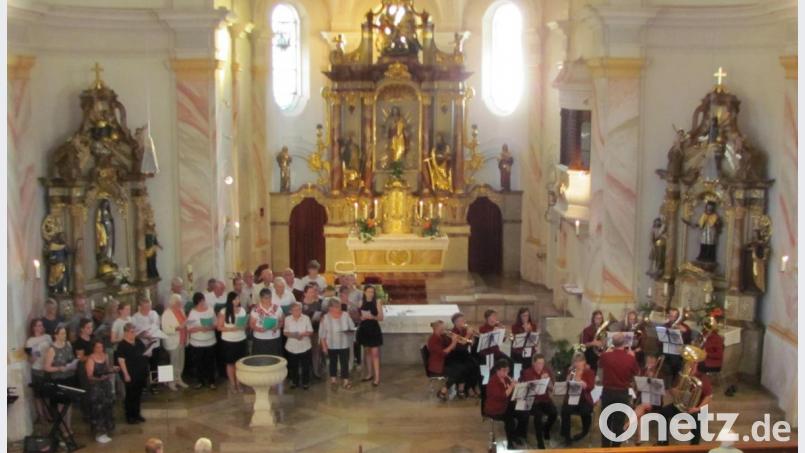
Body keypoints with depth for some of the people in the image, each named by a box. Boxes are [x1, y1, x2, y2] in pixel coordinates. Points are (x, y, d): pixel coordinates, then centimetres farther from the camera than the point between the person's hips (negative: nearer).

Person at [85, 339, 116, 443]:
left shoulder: (105, 356, 7)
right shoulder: (90, 359, -13)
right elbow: (89, 376, -17)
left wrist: (113, 369, 1)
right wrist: (99, 378, -33)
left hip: (106, 385, 7)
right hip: (95, 387, -7)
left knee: (108, 408, 9)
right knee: (98, 409, -6)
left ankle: (104, 432, 19)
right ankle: (98, 434, 1)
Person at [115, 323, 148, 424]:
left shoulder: (138, 341, 7)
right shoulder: (122, 345, -15)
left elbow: (144, 352, 21)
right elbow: (121, 360, -18)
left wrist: (147, 353, 1)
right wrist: (126, 374, -21)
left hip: (141, 373, 7)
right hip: (130, 374, -7)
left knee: (138, 394, 15)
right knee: (130, 395, 3)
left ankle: (136, 414, 28)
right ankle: (129, 416, 14)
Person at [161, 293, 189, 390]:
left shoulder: (181, 310, 7)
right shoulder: (167, 313, -15)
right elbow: (166, 329, -21)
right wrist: (177, 328, -31)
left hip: (181, 341, 7)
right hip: (173, 342, -7)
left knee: (181, 361, 13)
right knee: (173, 362, 0)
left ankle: (178, 379, 27)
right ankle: (171, 381, 12)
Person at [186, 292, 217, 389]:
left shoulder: (211, 311, -1)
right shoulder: (192, 313, -7)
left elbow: (216, 325, 2)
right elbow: (189, 329, -8)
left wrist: (210, 327, -19)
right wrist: (199, 328, -23)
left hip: (210, 342, 1)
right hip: (197, 344, -1)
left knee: (210, 362, 5)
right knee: (198, 363, 6)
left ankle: (211, 381, 18)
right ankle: (200, 381, 23)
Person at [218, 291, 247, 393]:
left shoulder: (242, 310, 1)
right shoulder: (223, 312, -11)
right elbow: (219, 327, -8)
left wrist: (244, 327, -10)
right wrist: (231, 329, -21)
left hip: (241, 340, 3)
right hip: (228, 341, -3)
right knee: (230, 363, 7)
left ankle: (238, 383, 20)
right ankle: (232, 384, 19)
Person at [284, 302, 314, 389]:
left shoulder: (306, 318, -8)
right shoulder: (287, 319, -3)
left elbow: (310, 332, -4)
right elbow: (285, 332, 2)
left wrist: (303, 334, -22)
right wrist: (290, 334, -19)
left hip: (304, 347, -1)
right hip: (292, 347, 1)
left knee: (305, 366, 5)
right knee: (293, 366, 11)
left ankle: (306, 382, 21)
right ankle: (294, 381, 29)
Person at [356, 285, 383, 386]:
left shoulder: (377, 302, -6)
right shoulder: (361, 303, 4)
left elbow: (381, 317, -8)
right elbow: (359, 316, 11)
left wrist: (372, 317, -24)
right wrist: (361, 317, -10)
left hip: (374, 329, -5)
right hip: (364, 329, 5)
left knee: (375, 353, -7)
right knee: (366, 352, 14)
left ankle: (377, 377, -7)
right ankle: (369, 374, 27)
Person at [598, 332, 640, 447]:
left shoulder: (606, 356, -11)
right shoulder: (630, 358, -14)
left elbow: (600, 364, 13)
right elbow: (637, 372, 4)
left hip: (607, 392, 1)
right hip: (623, 394, -1)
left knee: (606, 421, 15)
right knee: (619, 423, 9)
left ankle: (605, 447, 22)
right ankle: (615, 448, 16)